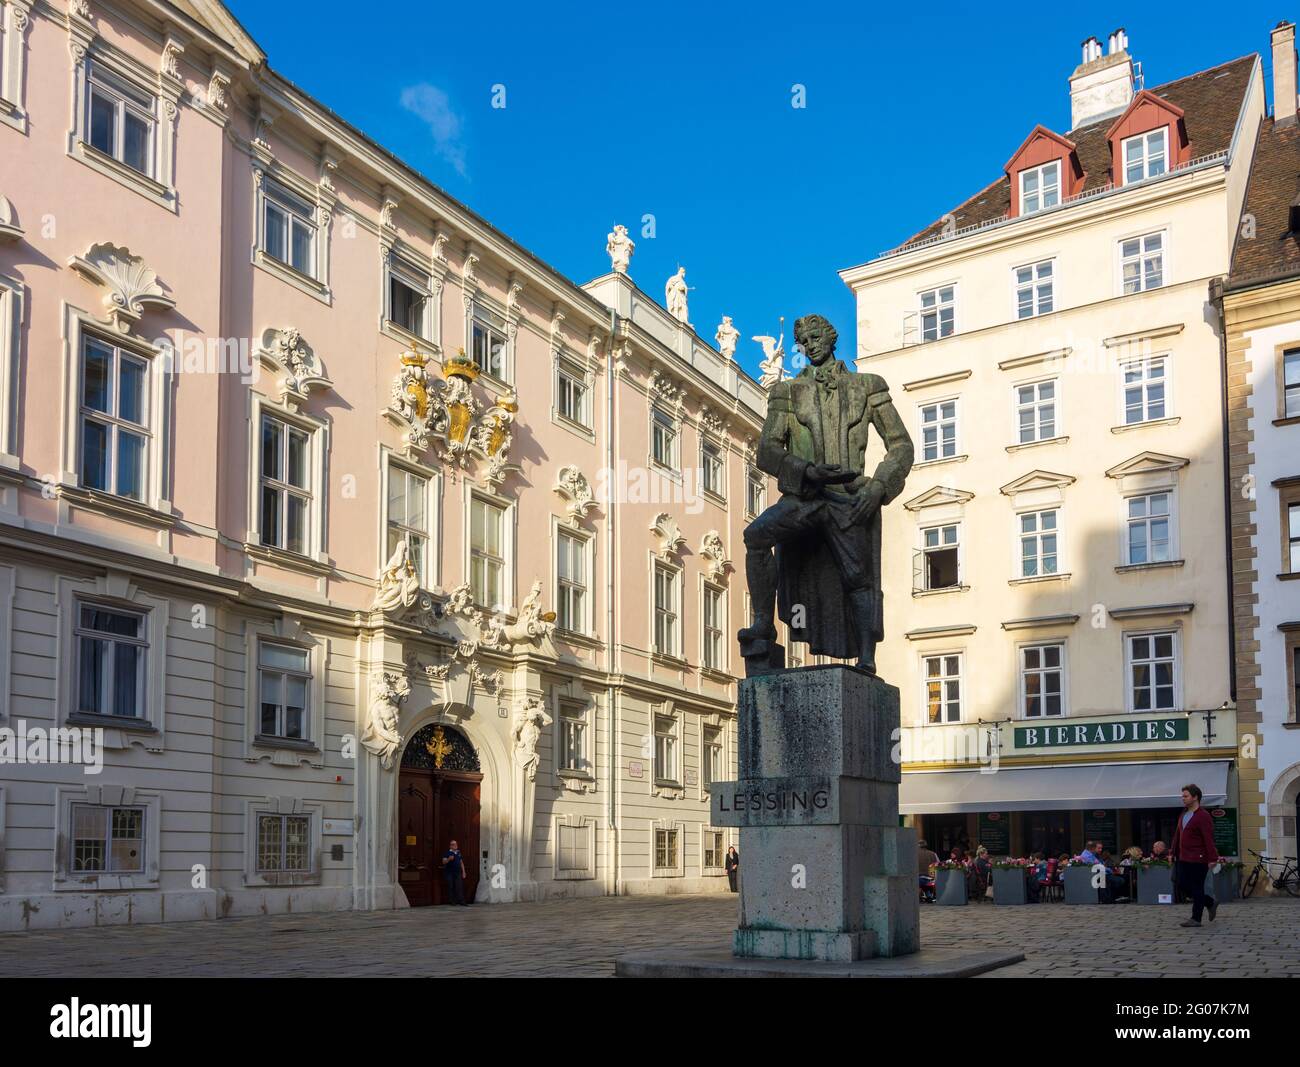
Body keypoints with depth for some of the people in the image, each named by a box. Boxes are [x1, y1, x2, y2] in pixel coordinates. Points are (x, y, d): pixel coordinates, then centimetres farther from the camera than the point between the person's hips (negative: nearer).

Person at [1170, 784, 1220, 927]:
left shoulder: (1203, 816, -13)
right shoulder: (1183, 814, 14)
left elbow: (1209, 839, -18)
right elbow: (1177, 835, 20)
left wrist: (1212, 859, -22)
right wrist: (1173, 852, 17)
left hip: (1198, 859, -9)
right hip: (1183, 859, 9)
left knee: (1196, 888, -2)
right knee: (1182, 885, 10)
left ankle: (1196, 919, 5)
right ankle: (1210, 903, 26)